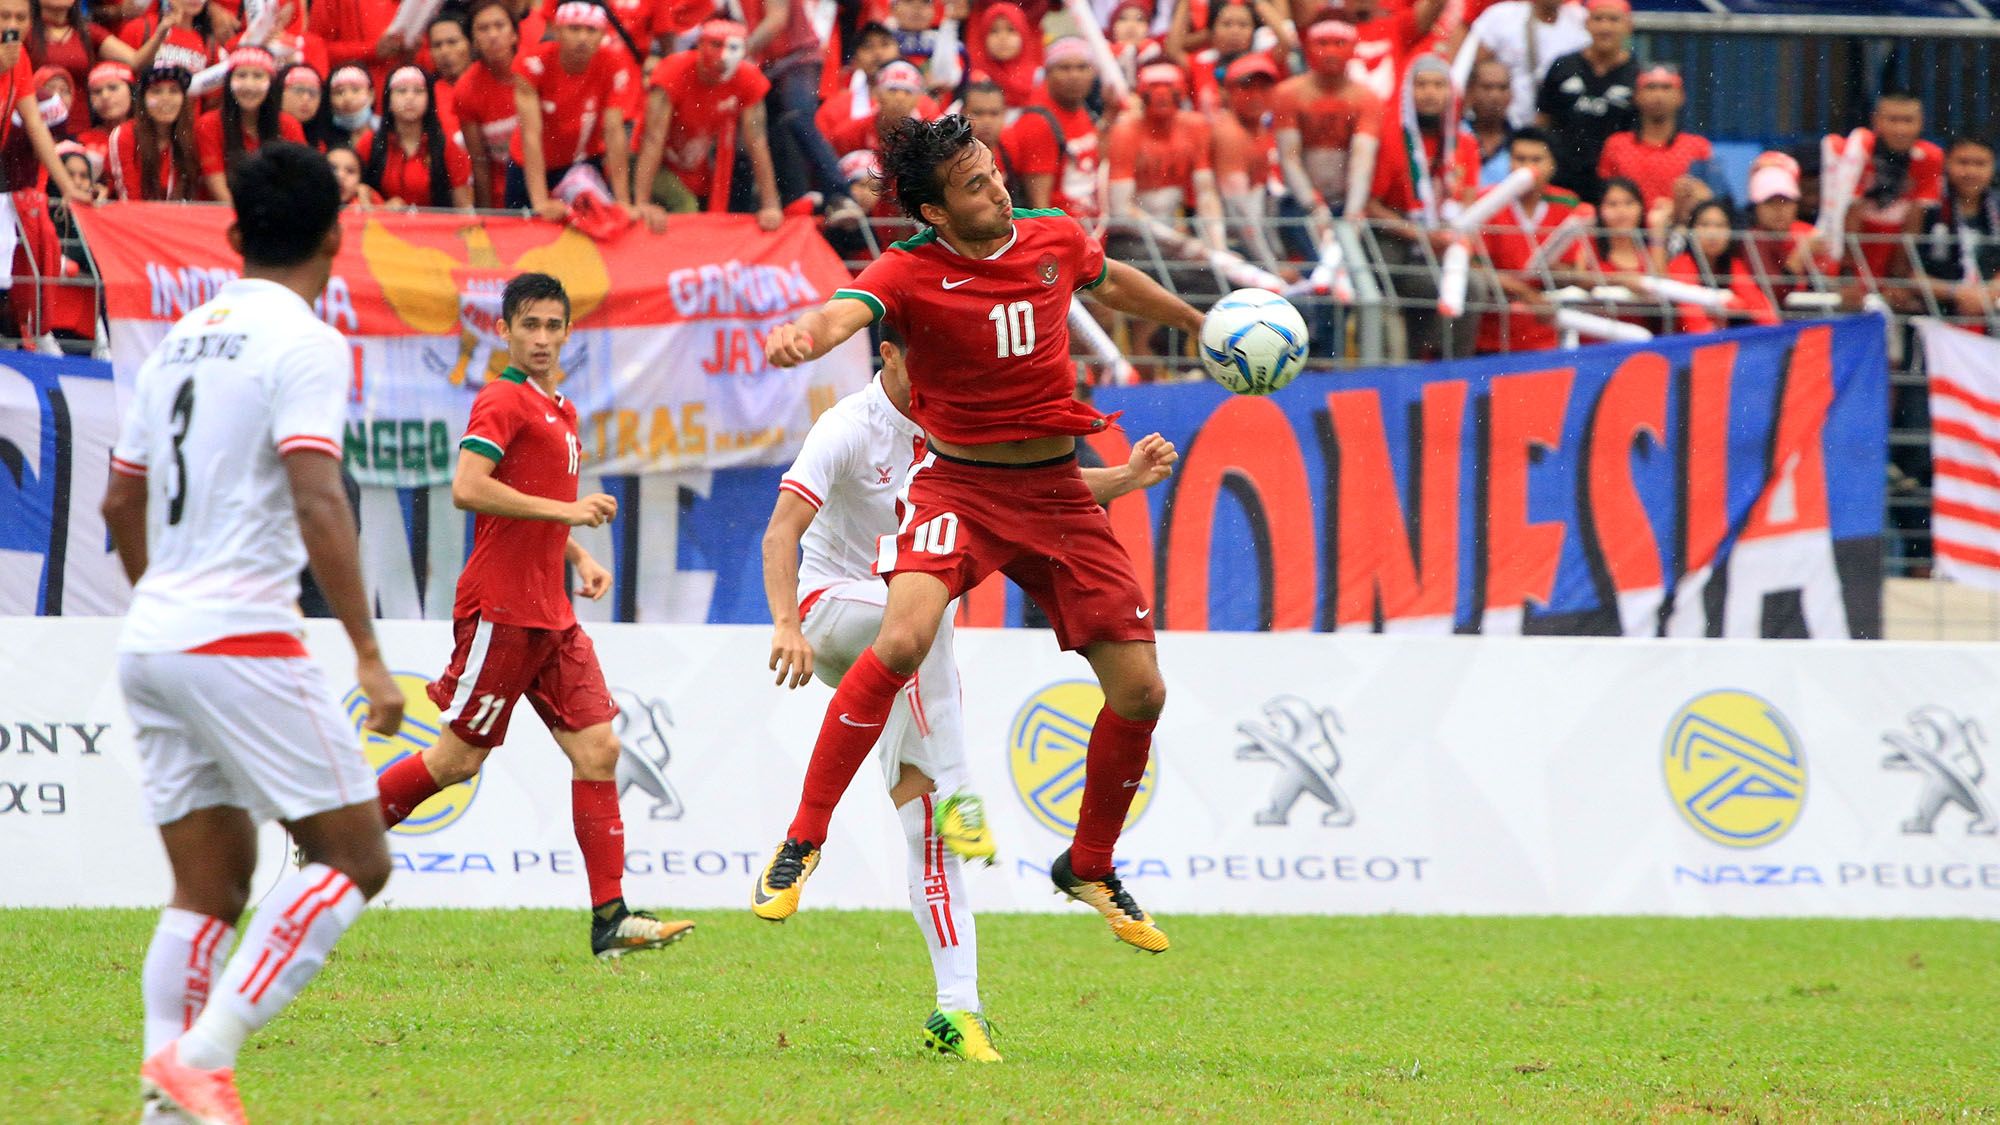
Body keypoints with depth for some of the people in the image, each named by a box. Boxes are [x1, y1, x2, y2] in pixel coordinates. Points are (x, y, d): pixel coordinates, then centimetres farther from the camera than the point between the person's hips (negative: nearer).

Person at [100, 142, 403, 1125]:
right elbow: (318, 506, -18)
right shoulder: (303, 342, -8)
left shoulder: (182, 338, 15)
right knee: (352, 858, -3)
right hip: (240, 639, -8)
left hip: (151, 640, 8)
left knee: (209, 887, 10)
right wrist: (368, 656, -17)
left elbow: (121, 502, 23)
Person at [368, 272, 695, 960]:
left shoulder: (559, 411, 19)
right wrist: (566, 511, -21)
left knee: (597, 749, -1)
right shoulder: (505, 401, -9)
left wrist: (579, 557, 16)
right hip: (502, 610, -9)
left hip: (551, 616, 9)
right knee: (458, 758, -4)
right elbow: (468, 489, -22)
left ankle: (610, 918, -4)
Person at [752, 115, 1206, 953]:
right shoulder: (911, 272, -15)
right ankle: (802, 843, -21)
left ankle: (1089, 868, 27)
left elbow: (1111, 283, 23)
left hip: (1056, 491, 5)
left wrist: (1197, 323, 38)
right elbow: (846, 312, -36)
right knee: (904, 639, -31)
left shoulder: (1054, 238, 0)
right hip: (957, 483, -5)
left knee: (1140, 692, 1)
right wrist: (801, 336, -60)